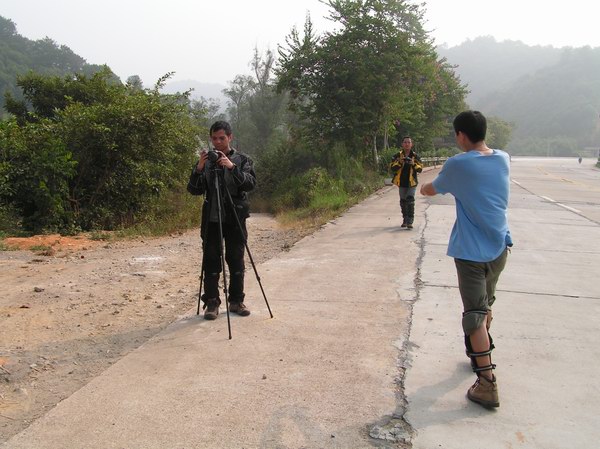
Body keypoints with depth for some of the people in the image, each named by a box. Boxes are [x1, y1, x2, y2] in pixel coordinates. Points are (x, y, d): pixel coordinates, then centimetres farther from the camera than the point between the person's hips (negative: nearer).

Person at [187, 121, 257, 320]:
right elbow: (194, 190, 1)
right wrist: (198, 169, -15)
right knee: (211, 261, 0)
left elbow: (251, 183, -11)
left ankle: (236, 301, 16)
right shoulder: (206, 162, 8)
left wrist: (232, 167, -23)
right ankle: (211, 302, 7)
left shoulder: (242, 160, 5)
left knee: (236, 261, 4)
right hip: (211, 219, 1)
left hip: (235, 218, -1)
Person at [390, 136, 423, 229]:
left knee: (410, 200, -15)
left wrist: (413, 164, -20)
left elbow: (420, 169, -2)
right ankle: (405, 220, 24)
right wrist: (399, 162, -21)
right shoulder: (398, 155, 1)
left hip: (412, 183, -2)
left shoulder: (415, 156, 1)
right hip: (401, 183, 2)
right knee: (403, 201, 11)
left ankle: (410, 221, -13)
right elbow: (392, 167, -5)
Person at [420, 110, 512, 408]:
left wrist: (424, 188, 27)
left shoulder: (457, 165, -12)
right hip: (499, 247, 6)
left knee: (475, 314, -3)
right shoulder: (503, 160, 2)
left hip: (471, 251, -6)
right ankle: (480, 354, 42)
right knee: (486, 306, 23)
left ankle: (487, 383, -3)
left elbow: (431, 190, 6)